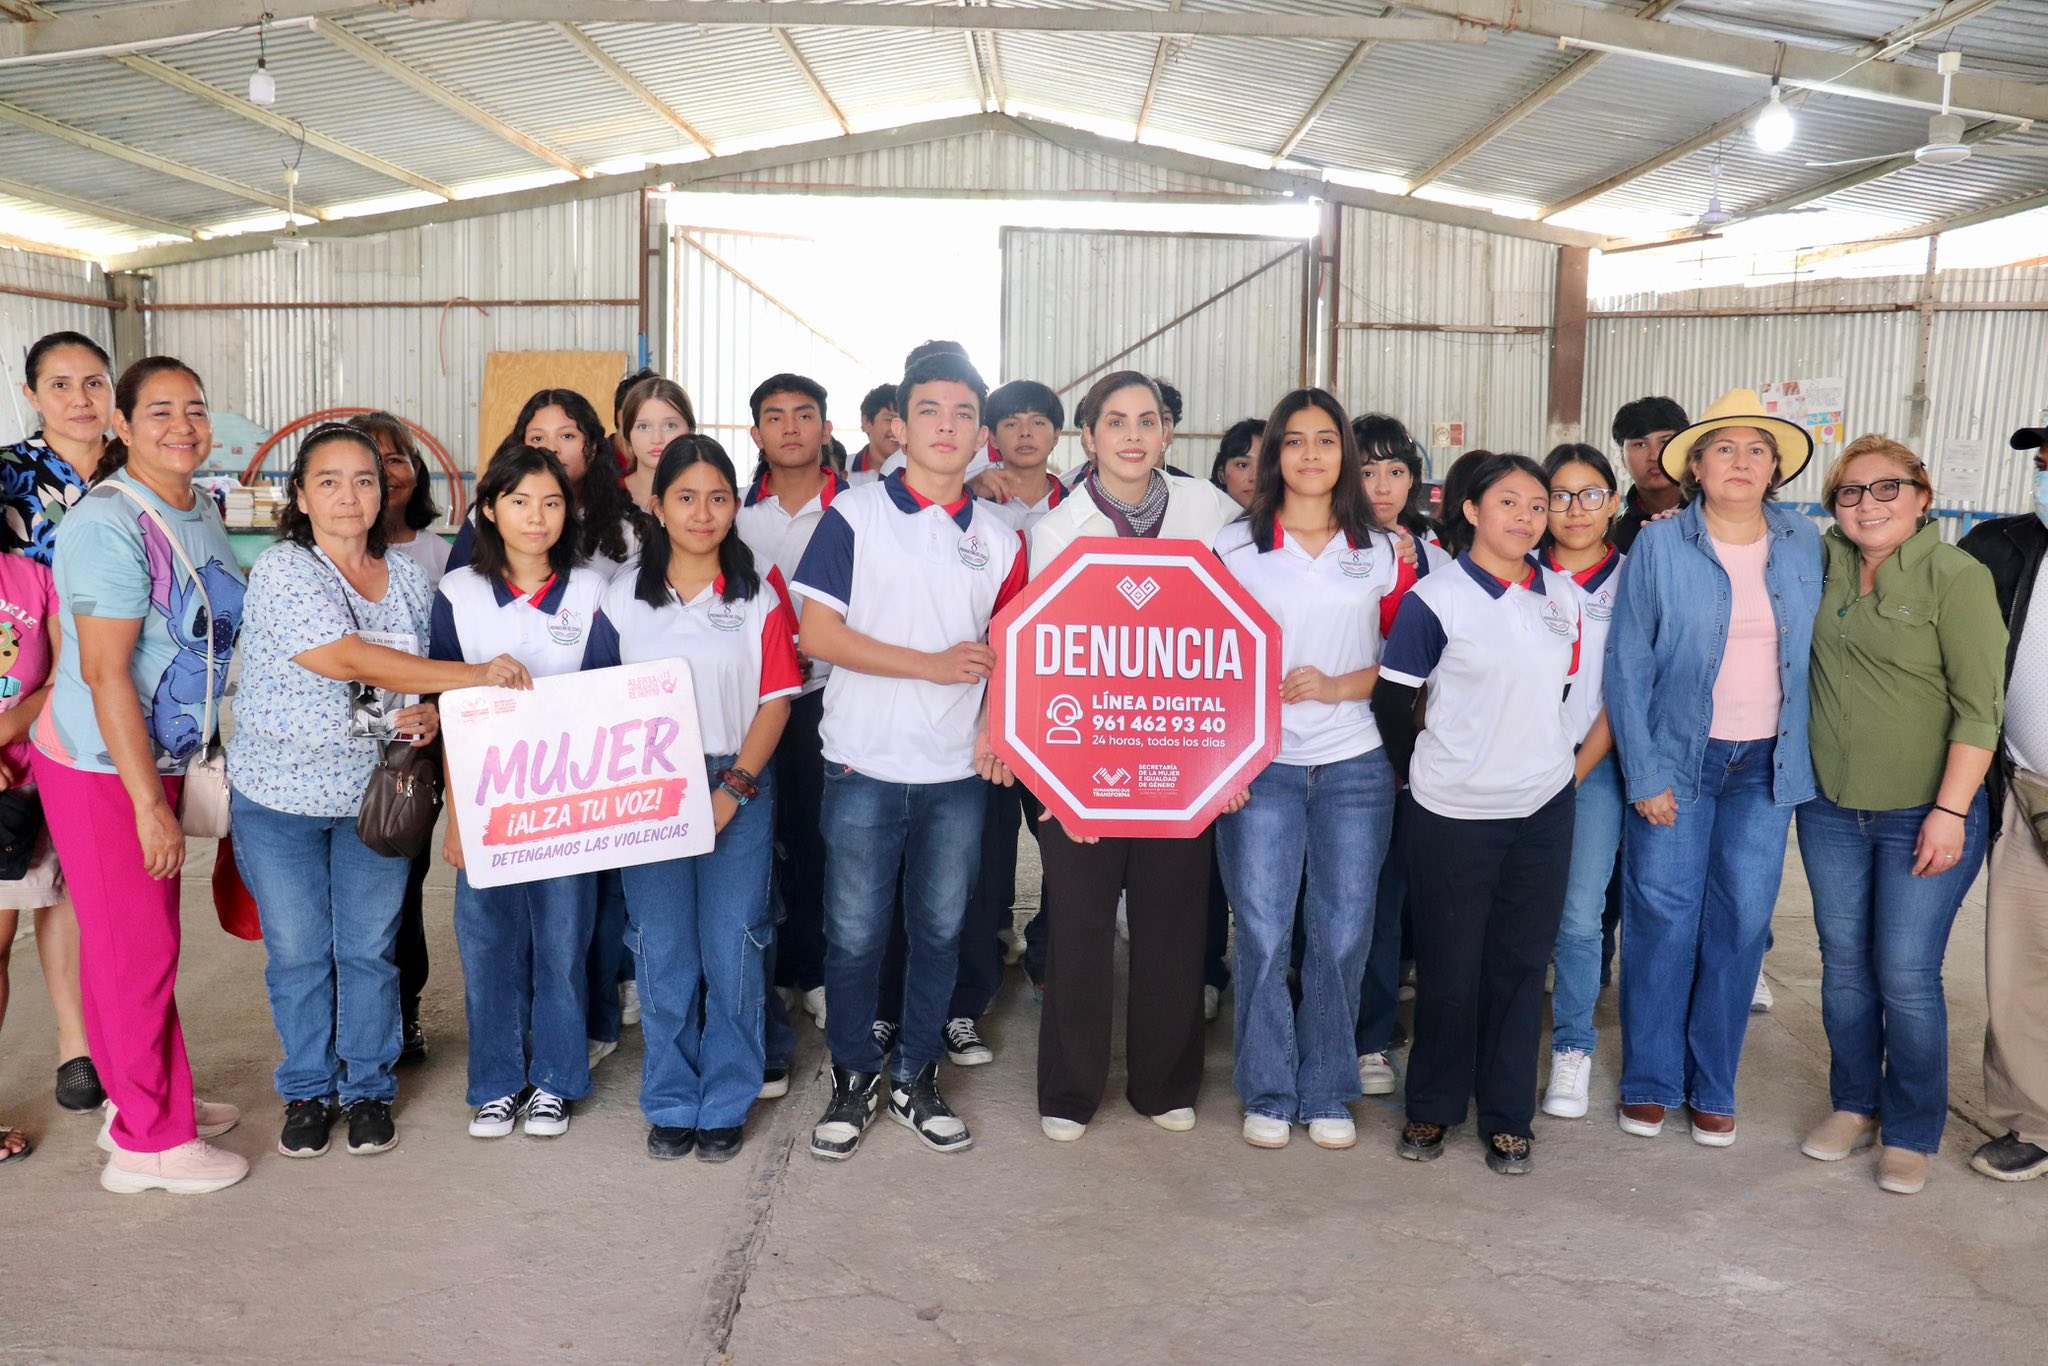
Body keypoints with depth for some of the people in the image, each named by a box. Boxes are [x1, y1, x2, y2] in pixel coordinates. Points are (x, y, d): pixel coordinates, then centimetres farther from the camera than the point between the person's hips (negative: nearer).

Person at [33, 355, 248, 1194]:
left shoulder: (203, 518, 7)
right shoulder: (110, 523, -19)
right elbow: (103, 671, -22)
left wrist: (192, 770, 17)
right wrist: (149, 803, -21)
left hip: (160, 758, 8)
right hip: (101, 770, -8)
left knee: (150, 942, 18)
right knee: (133, 949, 1)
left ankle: (146, 1100, 33)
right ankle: (147, 1143, 13)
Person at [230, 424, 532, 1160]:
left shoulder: (409, 578, 3)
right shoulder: (282, 571, -13)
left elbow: (420, 679, 13)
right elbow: (354, 661, -26)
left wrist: (429, 717, -12)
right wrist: (477, 675, -31)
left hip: (375, 795, 3)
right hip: (281, 798, -3)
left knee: (370, 950, 8)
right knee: (298, 953, 7)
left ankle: (369, 1087, 24)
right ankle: (307, 1090, 25)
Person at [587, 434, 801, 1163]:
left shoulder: (758, 597, 3)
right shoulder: (624, 598, 7)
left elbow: (775, 701, -1)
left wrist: (733, 789, -10)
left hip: (739, 791, -1)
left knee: (732, 952, 1)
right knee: (663, 953, 6)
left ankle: (725, 1103, 16)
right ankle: (670, 1102, 20)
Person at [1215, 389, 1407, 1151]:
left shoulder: (1380, 552, 8)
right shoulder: (1237, 545, 4)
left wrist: (1336, 687, -10)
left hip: (1355, 766, 2)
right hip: (1261, 765, -1)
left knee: (1343, 936, 6)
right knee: (1263, 934, -1)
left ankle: (1327, 1093, 21)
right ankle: (1268, 1094, 16)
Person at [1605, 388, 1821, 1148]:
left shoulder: (1804, 545, 3)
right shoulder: (1659, 547, -5)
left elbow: (1814, 652, 9)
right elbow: (1627, 666, -6)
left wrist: (1806, 758, 3)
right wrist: (1644, 775, -10)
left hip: (1766, 765, 3)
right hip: (1677, 757, -2)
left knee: (1741, 925, 5)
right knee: (1663, 921, 1)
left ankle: (1714, 1086, 20)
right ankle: (1650, 1082, 17)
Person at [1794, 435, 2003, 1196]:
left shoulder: (1958, 578, -10)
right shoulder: (1826, 563, 3)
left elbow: (1979, 708, -13)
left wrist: (1951, 810, -17)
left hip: (1925, 816, -4)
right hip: (1831, 810, 5)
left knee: (1907, 977, 0)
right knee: (1844, 966, 13)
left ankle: (1911, 1133, 18)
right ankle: (1853, 1105, 30)